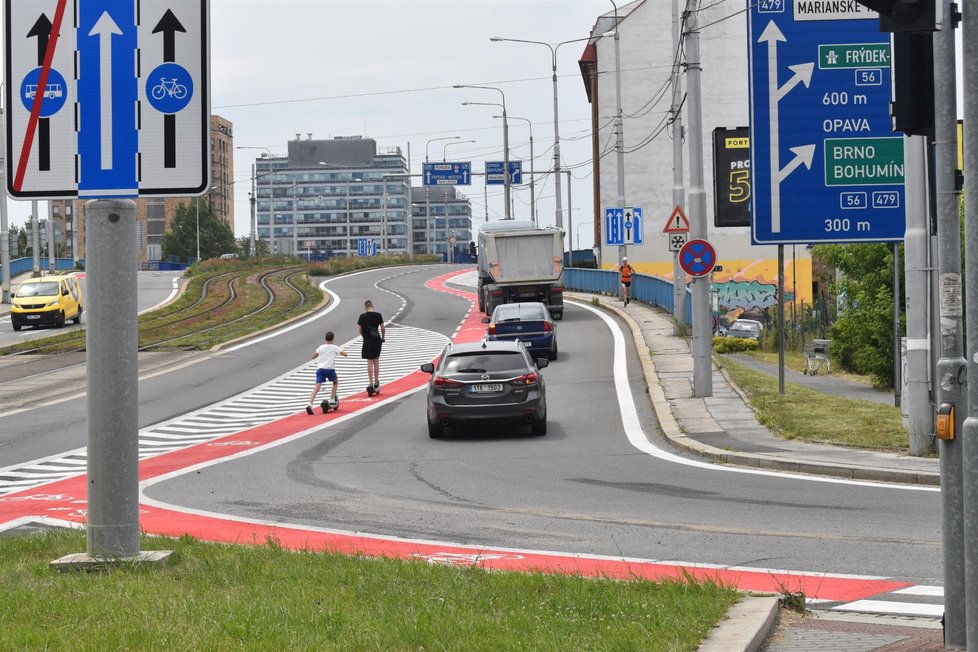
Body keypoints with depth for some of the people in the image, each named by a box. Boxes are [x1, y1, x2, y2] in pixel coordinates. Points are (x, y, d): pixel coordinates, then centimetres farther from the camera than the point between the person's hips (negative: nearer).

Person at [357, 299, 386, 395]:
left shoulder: (363, 316, -8)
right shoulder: (378, 315, -4)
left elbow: (360, 329, -2)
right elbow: (383, 328, 2)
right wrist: (383, 338, 18)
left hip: (368, 341, -2)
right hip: (377, 340, 2)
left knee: (369, 362, 3)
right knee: (376, 361, 13)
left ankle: (371, 384, -2)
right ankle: (376, 383, 19)